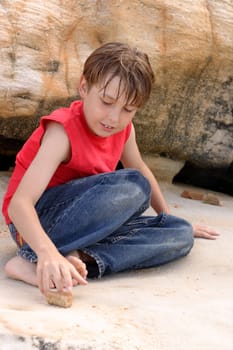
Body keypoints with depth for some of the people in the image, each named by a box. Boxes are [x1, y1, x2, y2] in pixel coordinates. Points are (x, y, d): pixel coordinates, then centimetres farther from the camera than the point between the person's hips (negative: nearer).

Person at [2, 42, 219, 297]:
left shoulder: (124, 129, -1)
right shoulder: (62, 131, -23)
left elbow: (142, 170, 21)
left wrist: (171, 219, 30)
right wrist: (47, 252, -52)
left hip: (86, 223, 8)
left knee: (181, 234, -8)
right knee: (133, 186, -30)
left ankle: (78, 258, -27)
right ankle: (37, 260, -32)